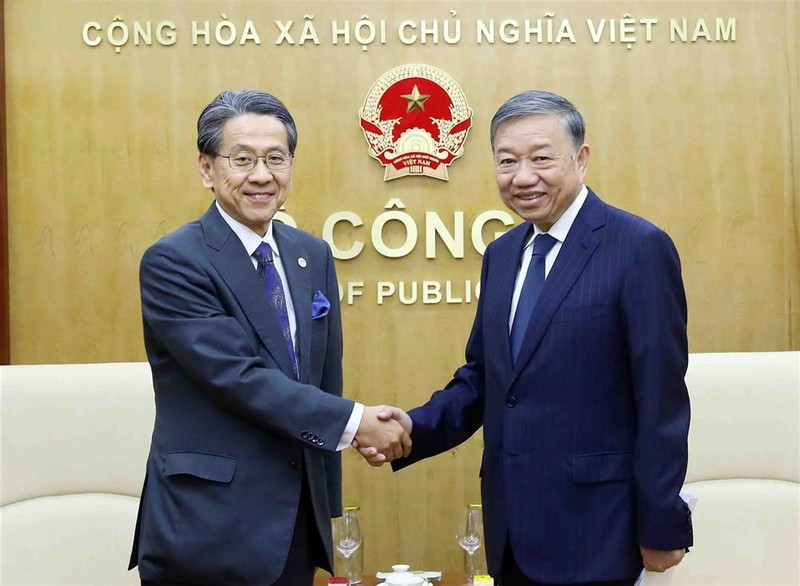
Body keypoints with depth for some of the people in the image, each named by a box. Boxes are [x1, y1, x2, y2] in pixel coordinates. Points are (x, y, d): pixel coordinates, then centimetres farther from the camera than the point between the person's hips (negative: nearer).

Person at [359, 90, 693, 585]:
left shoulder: (639, 247, -12)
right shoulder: (501, 255, 9)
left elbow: (662, 402, -12)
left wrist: (662, 527, -11)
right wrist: (415, 427, -4)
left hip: (592, 531, -6)